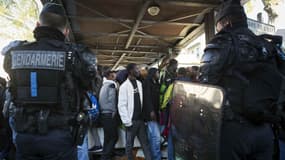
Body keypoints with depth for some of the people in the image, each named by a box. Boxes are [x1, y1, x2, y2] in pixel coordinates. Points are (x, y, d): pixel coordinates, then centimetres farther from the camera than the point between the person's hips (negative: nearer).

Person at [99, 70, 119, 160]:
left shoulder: (104, 86, 17)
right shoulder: (111, 85, -10)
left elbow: (101, 100, 15)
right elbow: (112, 100, -15)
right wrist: (114, 112, -5)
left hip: (104, 114, 9)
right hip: (110, 114, -9)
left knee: (107, 137, 14)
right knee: (114, 137, -1)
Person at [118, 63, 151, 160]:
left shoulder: (139, 83, 9)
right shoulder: (124, 86, -10)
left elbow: (142, 101, 9)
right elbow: (122, 105, -13)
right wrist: (127, 122, -15)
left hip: (140, 119, 5)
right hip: (131, 120, -5)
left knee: (145, 143, 11)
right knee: (129, 145, 9)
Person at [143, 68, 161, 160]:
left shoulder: (156, 83, 19)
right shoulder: (147, 82, -5)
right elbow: (147, 97, -14)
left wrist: (158, 110, 10)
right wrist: (151, 110, -20)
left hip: (156, 112, 8)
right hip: (151, 112, -8)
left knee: (152, 136, 13)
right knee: (156, 137, -9)